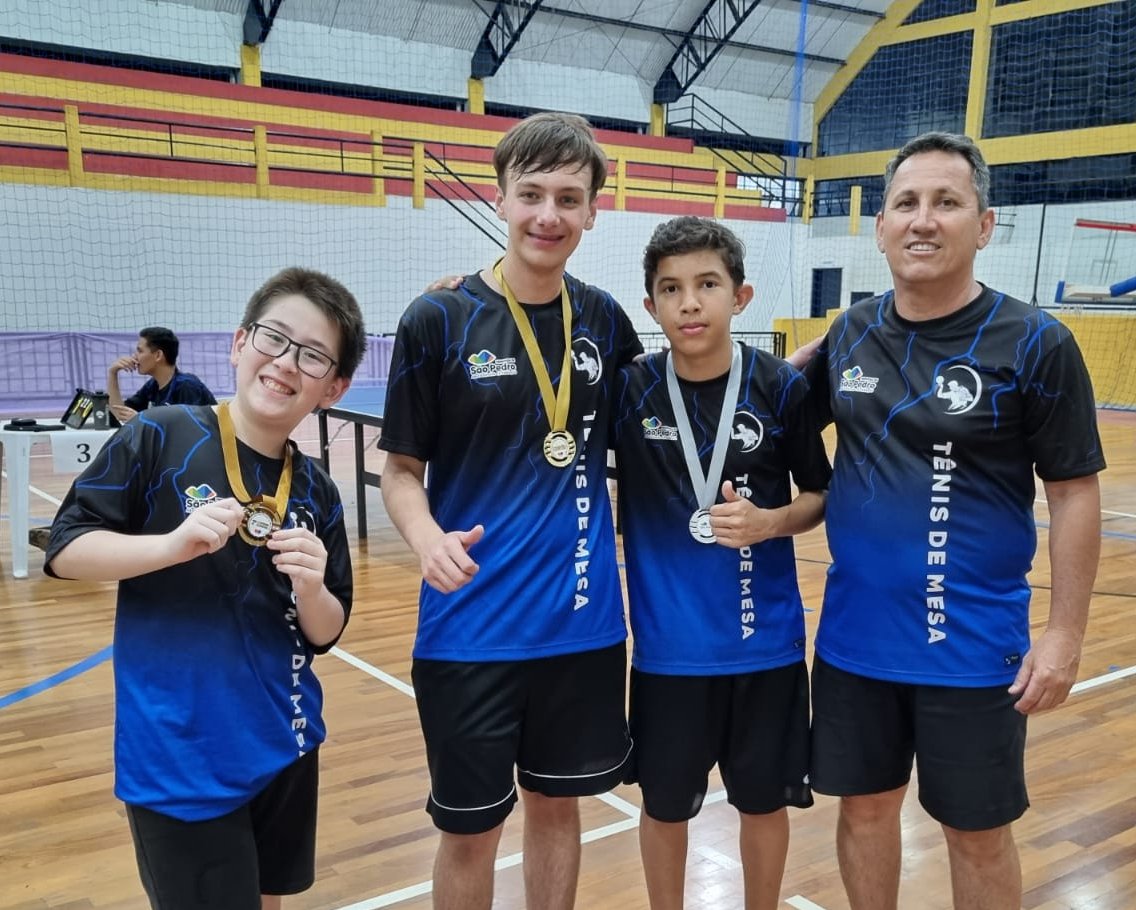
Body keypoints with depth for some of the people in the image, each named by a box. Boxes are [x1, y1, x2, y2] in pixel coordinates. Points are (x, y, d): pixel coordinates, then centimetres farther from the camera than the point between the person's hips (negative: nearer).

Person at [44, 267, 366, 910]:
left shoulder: (317, 492, 0)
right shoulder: (158, 439, -11)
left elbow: (323, 634, 4)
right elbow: (65, 551, -8)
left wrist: (310, 588, -18)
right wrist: (173, 544, -24)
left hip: (285, 745, 5)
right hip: (178, 756, -5)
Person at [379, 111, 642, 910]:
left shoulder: (606, 321, 2)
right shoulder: (438, 320, -8)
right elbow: (402, 470, -5)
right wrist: (430, 540, -24)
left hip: (583, 621, 3)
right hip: (473, 626, -3)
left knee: (557, 808, 18)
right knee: (471, 830, 10)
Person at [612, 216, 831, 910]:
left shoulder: (782, 387, -8)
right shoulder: (628, 388, -8)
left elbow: (821, 496, 4)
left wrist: (770, 521, -18)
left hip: (765, 639, 0)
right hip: (668, 644, 0)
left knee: (765, 800, 17)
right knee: (665, 805, 15)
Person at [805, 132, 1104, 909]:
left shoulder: (1035, 343, -10)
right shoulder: (851, 332, 2)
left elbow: (1075, 494, -7)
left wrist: (1065, 631, -10)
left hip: (972, 643, -3)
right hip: (854, 633, 4)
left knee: (978, 833, 12)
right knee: (865, 808, 17)